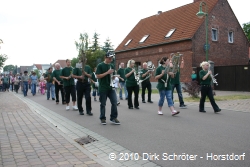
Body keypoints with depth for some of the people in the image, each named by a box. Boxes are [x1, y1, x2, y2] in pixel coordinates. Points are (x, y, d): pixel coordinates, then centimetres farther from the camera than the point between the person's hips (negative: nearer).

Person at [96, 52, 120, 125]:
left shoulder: (111, 66, 12)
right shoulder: (100, 65, -6)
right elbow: (98, 76, -13)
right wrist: (107, 72, -17)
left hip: (111, 87, 5)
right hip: (103, 88, -5)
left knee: (114, 102, -1)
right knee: (103, 104, 5)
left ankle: (113, 118, 9)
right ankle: (102, 118, 19)